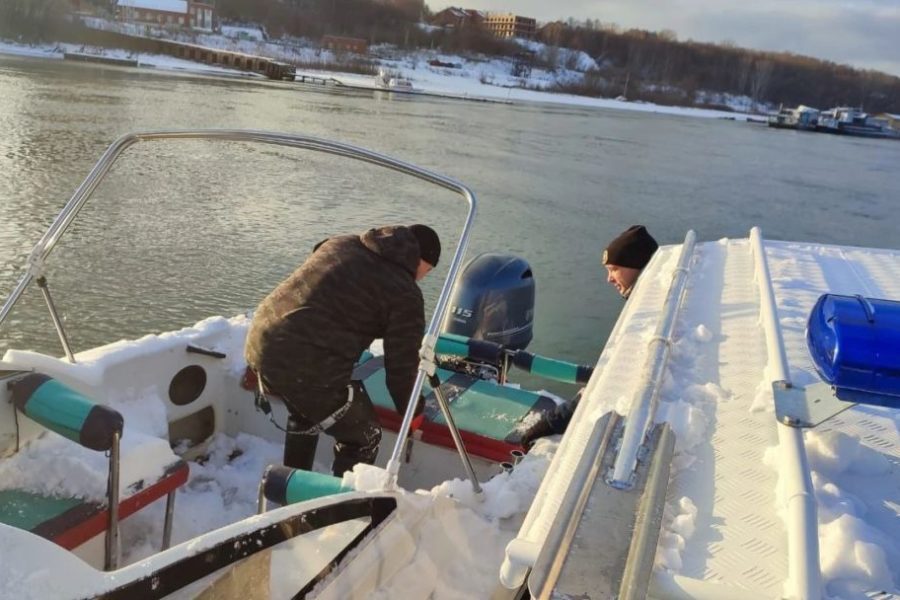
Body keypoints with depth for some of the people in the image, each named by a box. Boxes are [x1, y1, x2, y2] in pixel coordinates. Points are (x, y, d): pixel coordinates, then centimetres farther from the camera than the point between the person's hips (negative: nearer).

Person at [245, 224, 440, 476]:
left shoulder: (340, 243, 17)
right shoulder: (405, 294, -3)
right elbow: (401, 364, 1)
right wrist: (409, 413, 20)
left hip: (261, 342, 8)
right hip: (307, 369, -8)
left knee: (305, 415, 36)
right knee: (364, 438, 15)